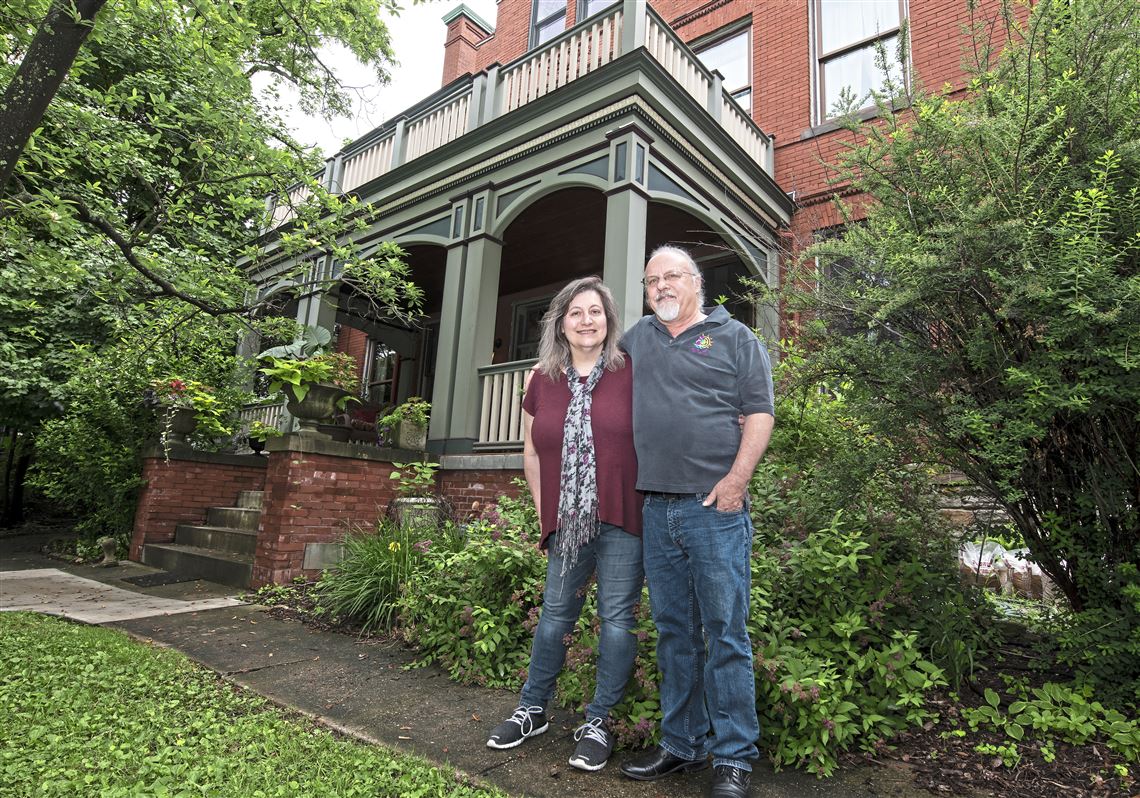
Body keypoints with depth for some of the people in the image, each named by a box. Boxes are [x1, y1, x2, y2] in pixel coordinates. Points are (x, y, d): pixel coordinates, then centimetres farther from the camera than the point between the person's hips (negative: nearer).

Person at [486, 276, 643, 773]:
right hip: (567, 522, 3)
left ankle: (598, 722, 24)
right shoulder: (542, 380, 6)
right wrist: (545, 511, 10)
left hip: (623, 518, -3)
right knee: (555, 615, 16)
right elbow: (532, 454, 13)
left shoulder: (631, 373, -5)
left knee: (616, 619, 6)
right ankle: (532, 709, 35)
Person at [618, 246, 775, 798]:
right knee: (673, 633, 12)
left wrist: (737, 477, -13)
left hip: (715, 507, -4)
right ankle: (682, 745, 26)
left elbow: (759, 410, -3)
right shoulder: (638, 338, 17)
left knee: (725, 634, 1)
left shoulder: (733, 337, 4)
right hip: (657, 509, 5)